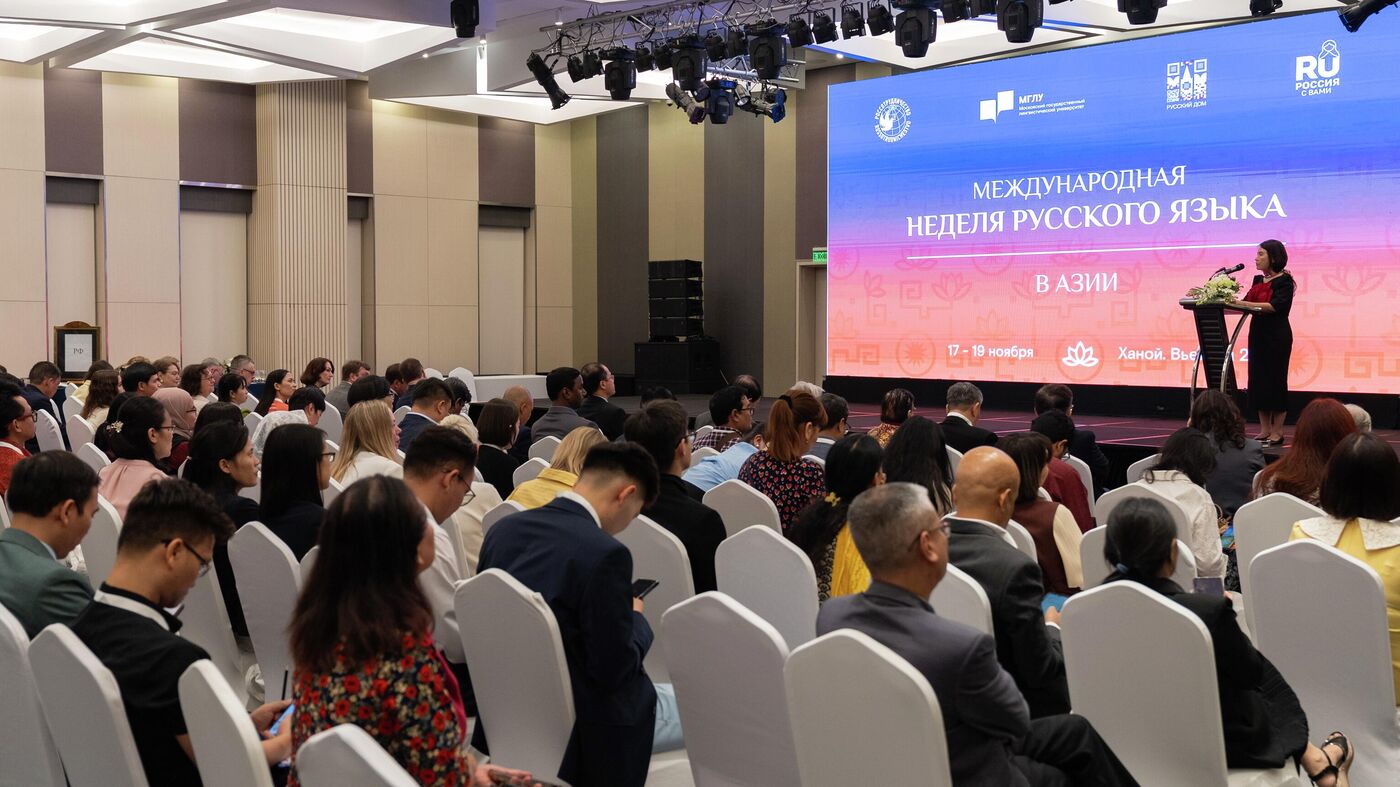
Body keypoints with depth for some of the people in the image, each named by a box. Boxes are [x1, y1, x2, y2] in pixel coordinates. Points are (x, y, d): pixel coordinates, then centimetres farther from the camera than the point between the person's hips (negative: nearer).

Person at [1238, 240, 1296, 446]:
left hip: (1276, 336, -7)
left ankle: (1277, 433, 0)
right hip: (1258, 334, 7)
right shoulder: (1258, 280, 14)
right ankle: (1264, 431, 12)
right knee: (1258, 381, 6)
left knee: (1275, 381, -4)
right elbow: (1247, 302, 15)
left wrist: (1244, 304, -28)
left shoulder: (1284, 281, -8)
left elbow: (1275, 306, -21)